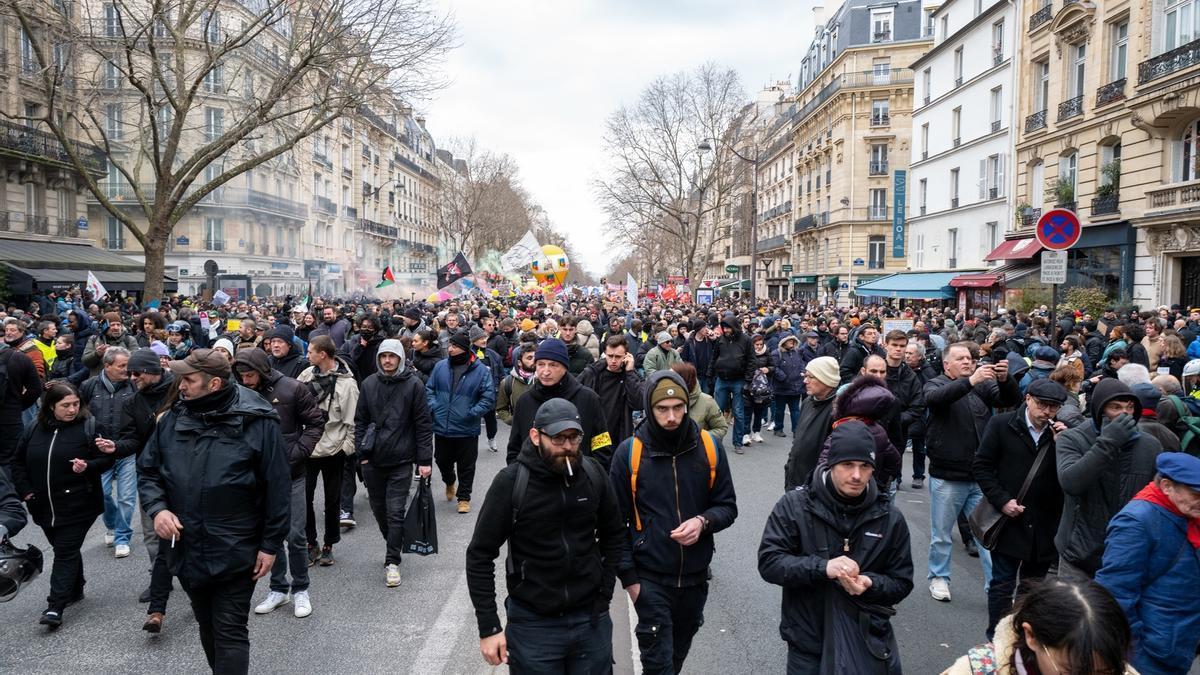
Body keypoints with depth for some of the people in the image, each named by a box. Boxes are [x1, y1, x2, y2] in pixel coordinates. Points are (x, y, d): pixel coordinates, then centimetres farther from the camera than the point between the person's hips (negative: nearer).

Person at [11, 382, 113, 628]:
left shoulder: (88, 427, -9)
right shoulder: (34, 430, 4)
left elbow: (106, 459, -6)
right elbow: (18, 462, 13)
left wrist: (87, 467, -24)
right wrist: (25, 490, 3)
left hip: (77, 506, -5)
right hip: (45, 507, 5)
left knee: (65, 553, -5)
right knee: (64, 550, 18)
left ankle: (55, 607, -4)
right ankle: (75, 589, 36)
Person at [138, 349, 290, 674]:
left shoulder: (256, 421, -15)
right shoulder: (174, 419, 0)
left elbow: (277, 487, -11)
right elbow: (147, 470, 12)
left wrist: (270, 544, -10)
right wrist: (158, 508, -7)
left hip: (235, 552, -5)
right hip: (187, 548, 6)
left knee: (230, 632, 2)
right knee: (207, 627, 21)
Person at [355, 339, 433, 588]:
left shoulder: (414, 385, -6)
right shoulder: (369, 384, 4)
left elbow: (424, 424, -5)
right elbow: (360, 420, 9)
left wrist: (425, 460, -8)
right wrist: (362, 452, 2)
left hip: (401, 460, -4)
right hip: (373, 460, 4)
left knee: (395, 512, -4)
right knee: (378, 508, 15)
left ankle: (392, 562, 5)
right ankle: (394, 545, 36)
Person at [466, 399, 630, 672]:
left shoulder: (593, 472, -5)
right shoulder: (511, 482, -14)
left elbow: (614, 534, 9)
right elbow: (480, 555, -8)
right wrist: (489, 628, -9)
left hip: (592, 619, 3)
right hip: (533, 624, -2)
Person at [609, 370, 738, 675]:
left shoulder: (710, 446, -5)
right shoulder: (628, 452, -11)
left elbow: (727, 506, 1)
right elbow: (616, 521, -5)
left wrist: (703, 521, -20)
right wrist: (628, 577, -7)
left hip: (695, 575, 3)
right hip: (650, 577, -3)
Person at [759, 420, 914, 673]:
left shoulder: (890, 518, -1)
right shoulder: (794, 505, -8)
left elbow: (902, 583, 4)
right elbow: (768, 562, -13)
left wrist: (869, 584, -18)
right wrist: (823, 568, -26)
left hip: (868, 643, 1)